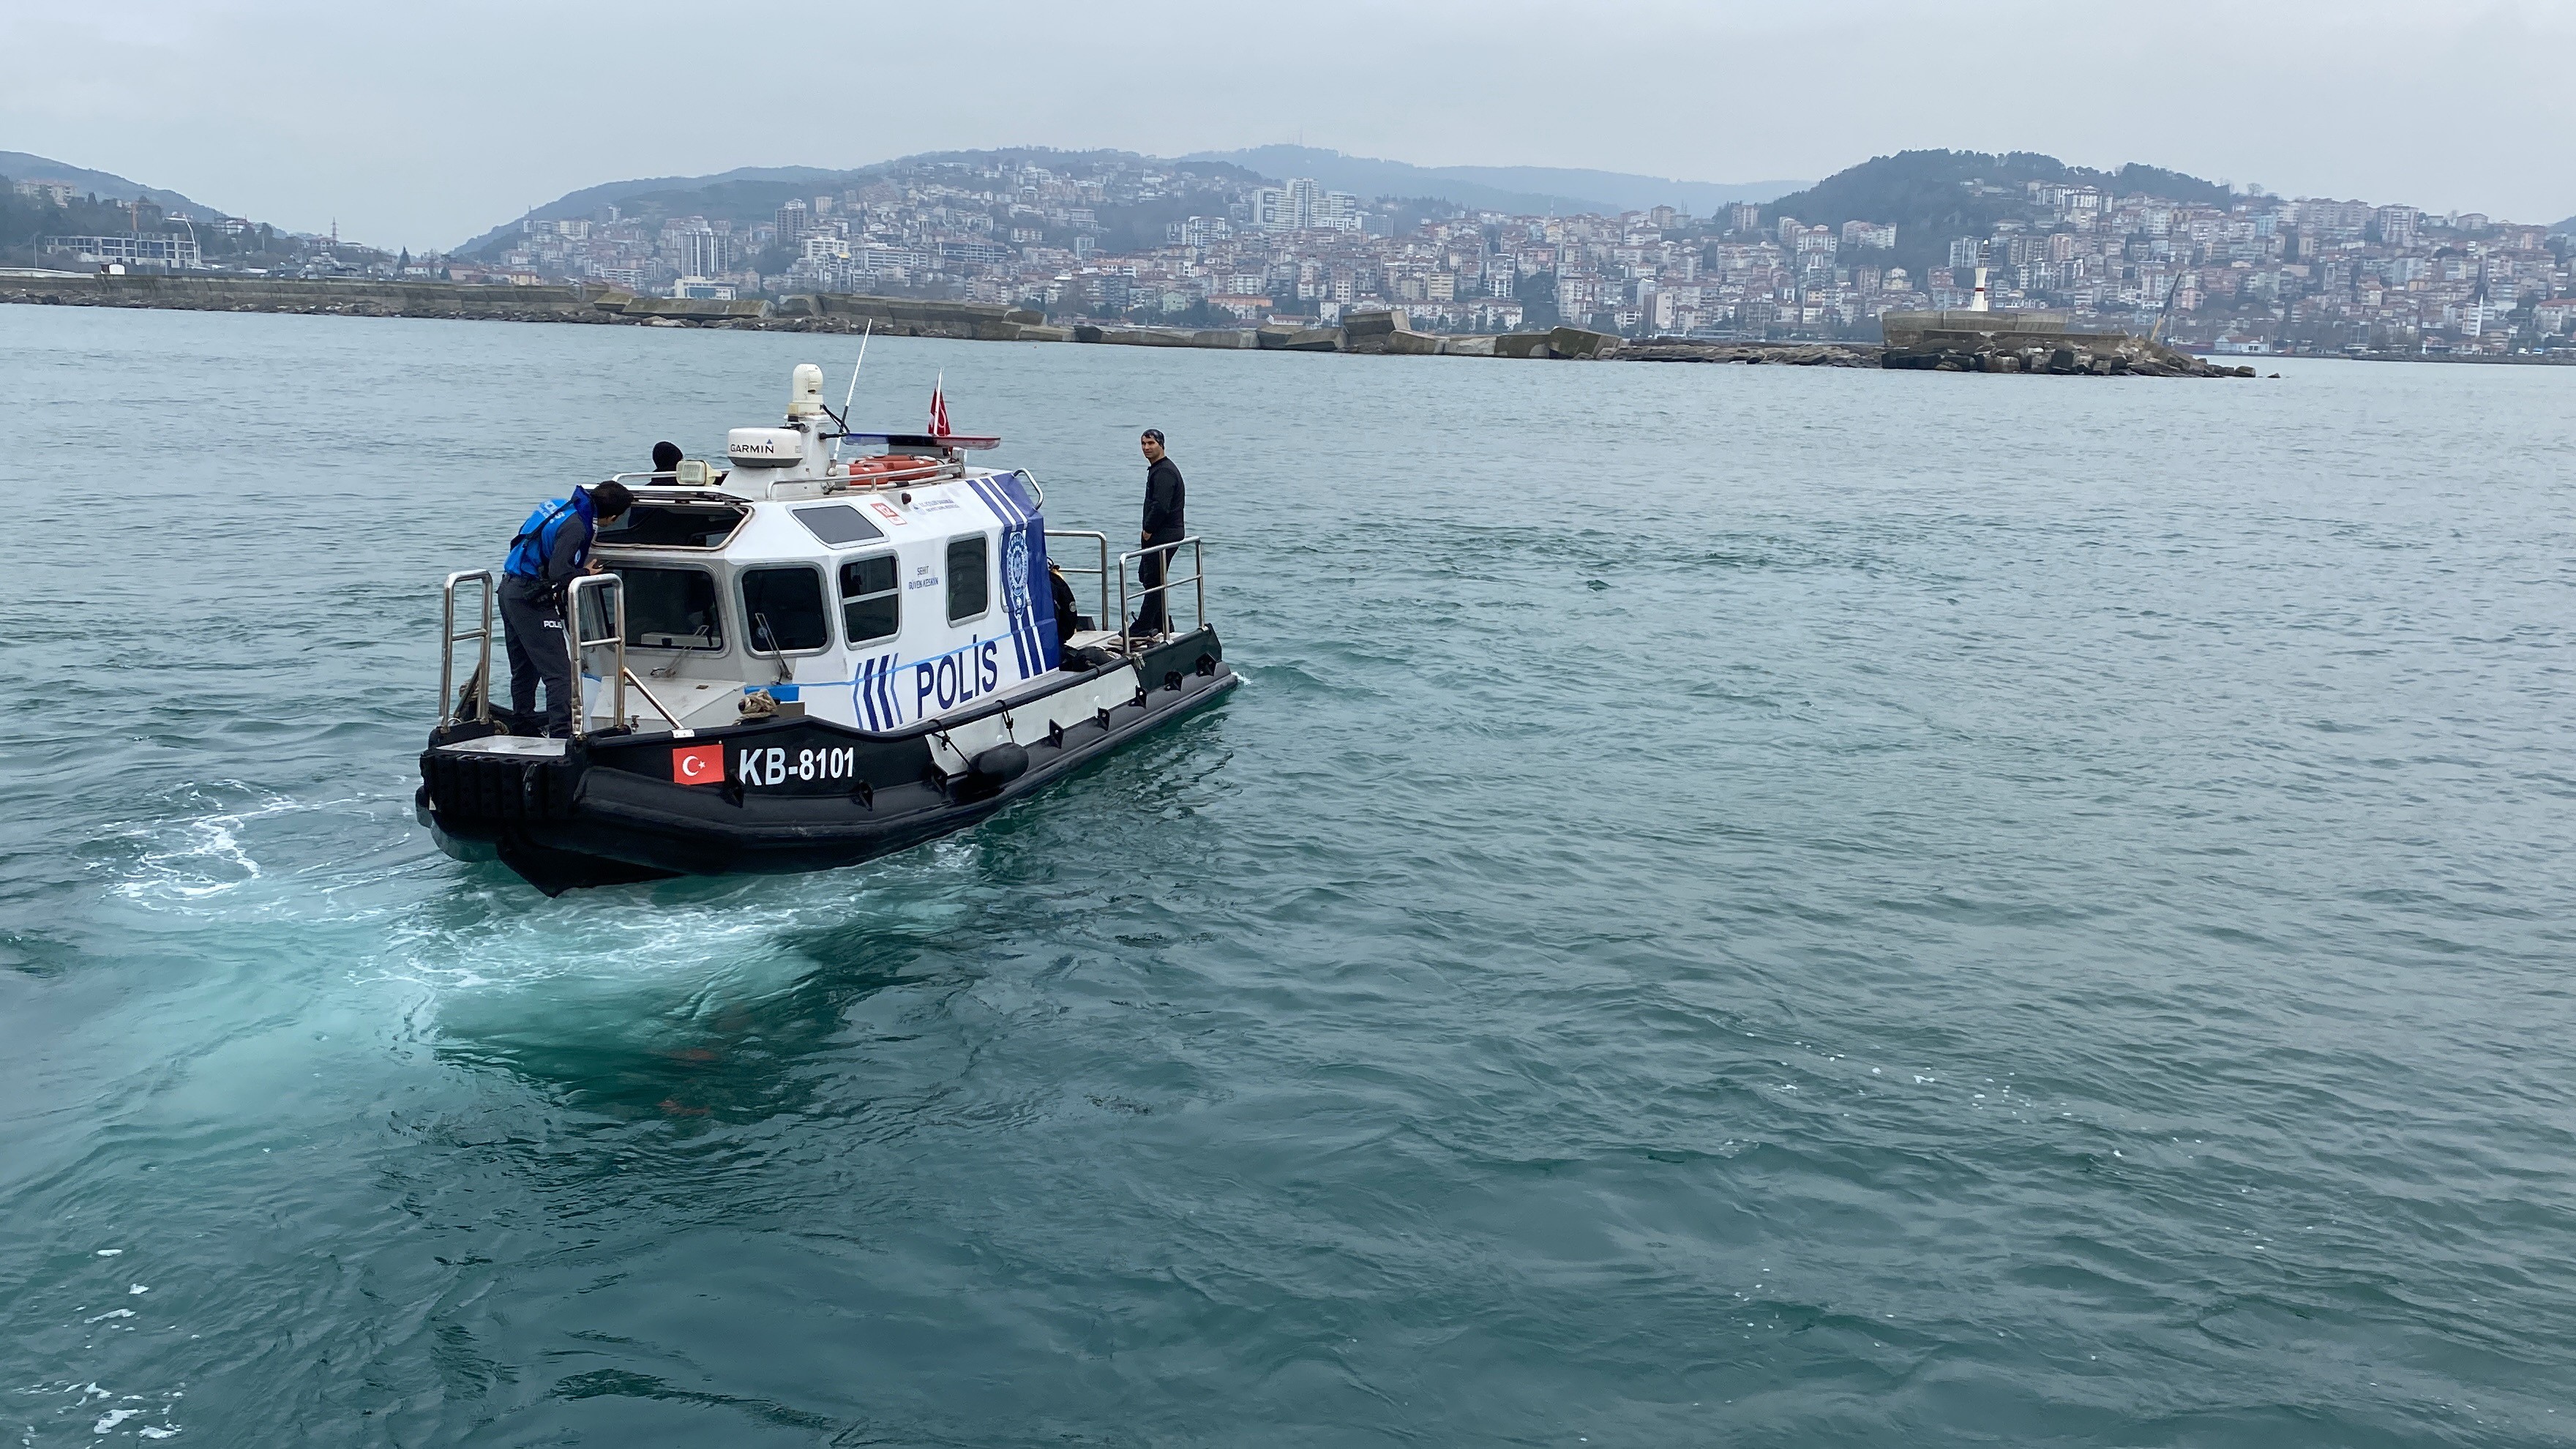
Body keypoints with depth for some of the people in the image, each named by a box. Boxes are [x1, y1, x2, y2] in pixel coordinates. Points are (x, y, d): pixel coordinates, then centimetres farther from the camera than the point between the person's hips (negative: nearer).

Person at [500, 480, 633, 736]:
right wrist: (587, 573, -8)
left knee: (524, 669, 20)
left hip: (510, 590, 10)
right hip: (532, 600, -10)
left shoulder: (560, 506, 7)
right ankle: (562, 735, -13)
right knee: (560, 673, -8)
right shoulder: (574, 526, -20)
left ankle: (521, 727, 28)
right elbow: (559, 573, -26)